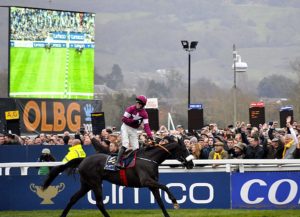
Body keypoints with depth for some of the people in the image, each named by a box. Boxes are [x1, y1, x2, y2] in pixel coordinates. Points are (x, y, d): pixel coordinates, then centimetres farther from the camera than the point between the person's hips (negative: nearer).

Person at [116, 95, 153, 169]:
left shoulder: (144, 113, -4)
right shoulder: (131, 109, -11)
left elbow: (146, 126, -13)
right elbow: (124, 119, -15)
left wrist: (150, 135, -27)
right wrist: (134, 121, -24)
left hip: (134, 130, 4)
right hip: (126, 127, -4)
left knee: (136, 147, 0)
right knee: (125, 145, -20)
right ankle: (118, 162, -24)